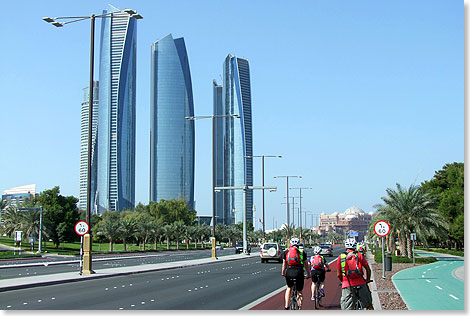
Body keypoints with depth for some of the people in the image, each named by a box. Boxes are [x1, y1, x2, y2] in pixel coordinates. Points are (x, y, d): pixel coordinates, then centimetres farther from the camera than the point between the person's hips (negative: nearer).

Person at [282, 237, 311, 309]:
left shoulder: (286, 252, 14)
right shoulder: (302, 252, 10)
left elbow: (284, 264, 21)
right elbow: (306, 265, 14)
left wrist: (283, 273, 36)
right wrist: (308, 274, 26)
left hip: (289, 272, 1)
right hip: (299, 272, -1)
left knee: (289, 288, 27)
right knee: (299, 292, 15)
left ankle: (286, 306, 18)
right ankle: (300, 308, 5)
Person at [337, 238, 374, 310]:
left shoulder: (341, 257, 6)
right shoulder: (359, 255, 6)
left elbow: (338, 275, 8)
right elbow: (368, 270, 9)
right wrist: (367, 280, 26)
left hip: (347, 285, 0)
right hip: (360, 284, 0)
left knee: (347, 309, 0)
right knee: (369, 305, 18)